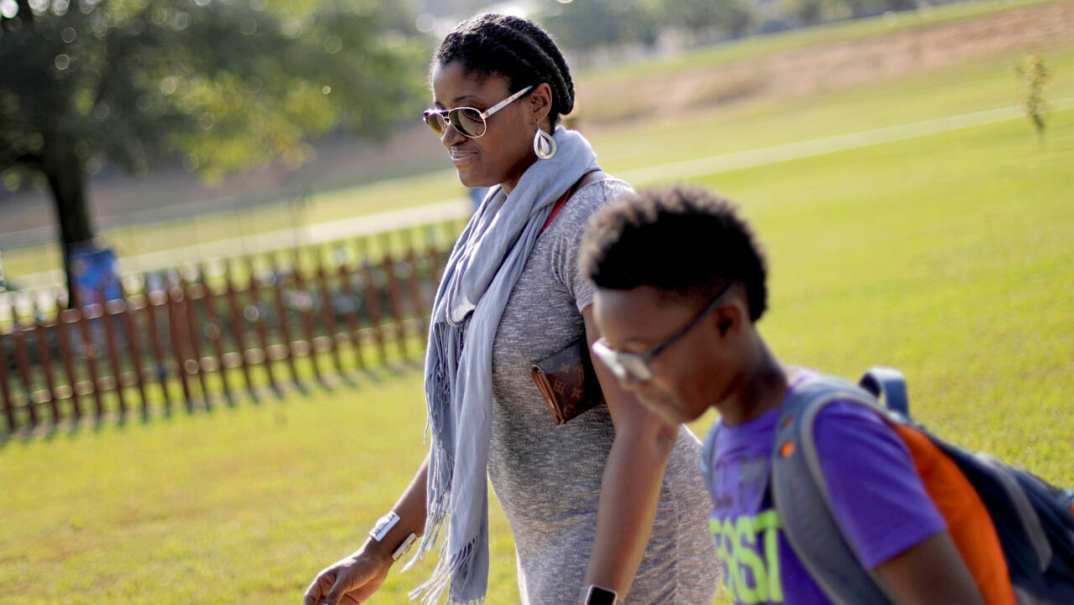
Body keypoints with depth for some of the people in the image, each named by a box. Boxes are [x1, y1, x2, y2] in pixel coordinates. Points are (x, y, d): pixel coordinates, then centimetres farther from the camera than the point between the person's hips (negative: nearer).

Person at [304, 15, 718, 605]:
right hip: (567, 541, 10)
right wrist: (380, 550, 14)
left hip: (630, 543, -10)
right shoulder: (509, 222, 8)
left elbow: (646, 429, -26)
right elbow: (477, 410, 15)